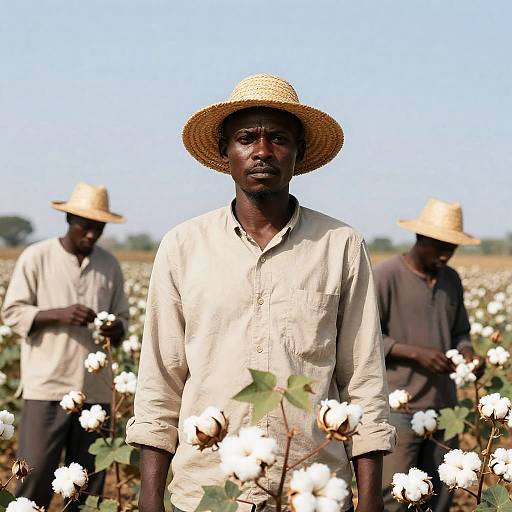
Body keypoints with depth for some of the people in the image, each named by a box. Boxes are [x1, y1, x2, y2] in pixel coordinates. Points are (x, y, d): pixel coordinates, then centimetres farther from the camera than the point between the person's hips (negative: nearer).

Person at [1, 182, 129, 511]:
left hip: (95, 388, 4)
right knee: (36, 472, -4)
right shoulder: (36, 257, 0)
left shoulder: (110, 265, 11)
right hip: (48, 386, -4)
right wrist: (60, 315, -16)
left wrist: (115, 330, -8)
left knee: (89, 478, 7)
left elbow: (122, 318, 15)